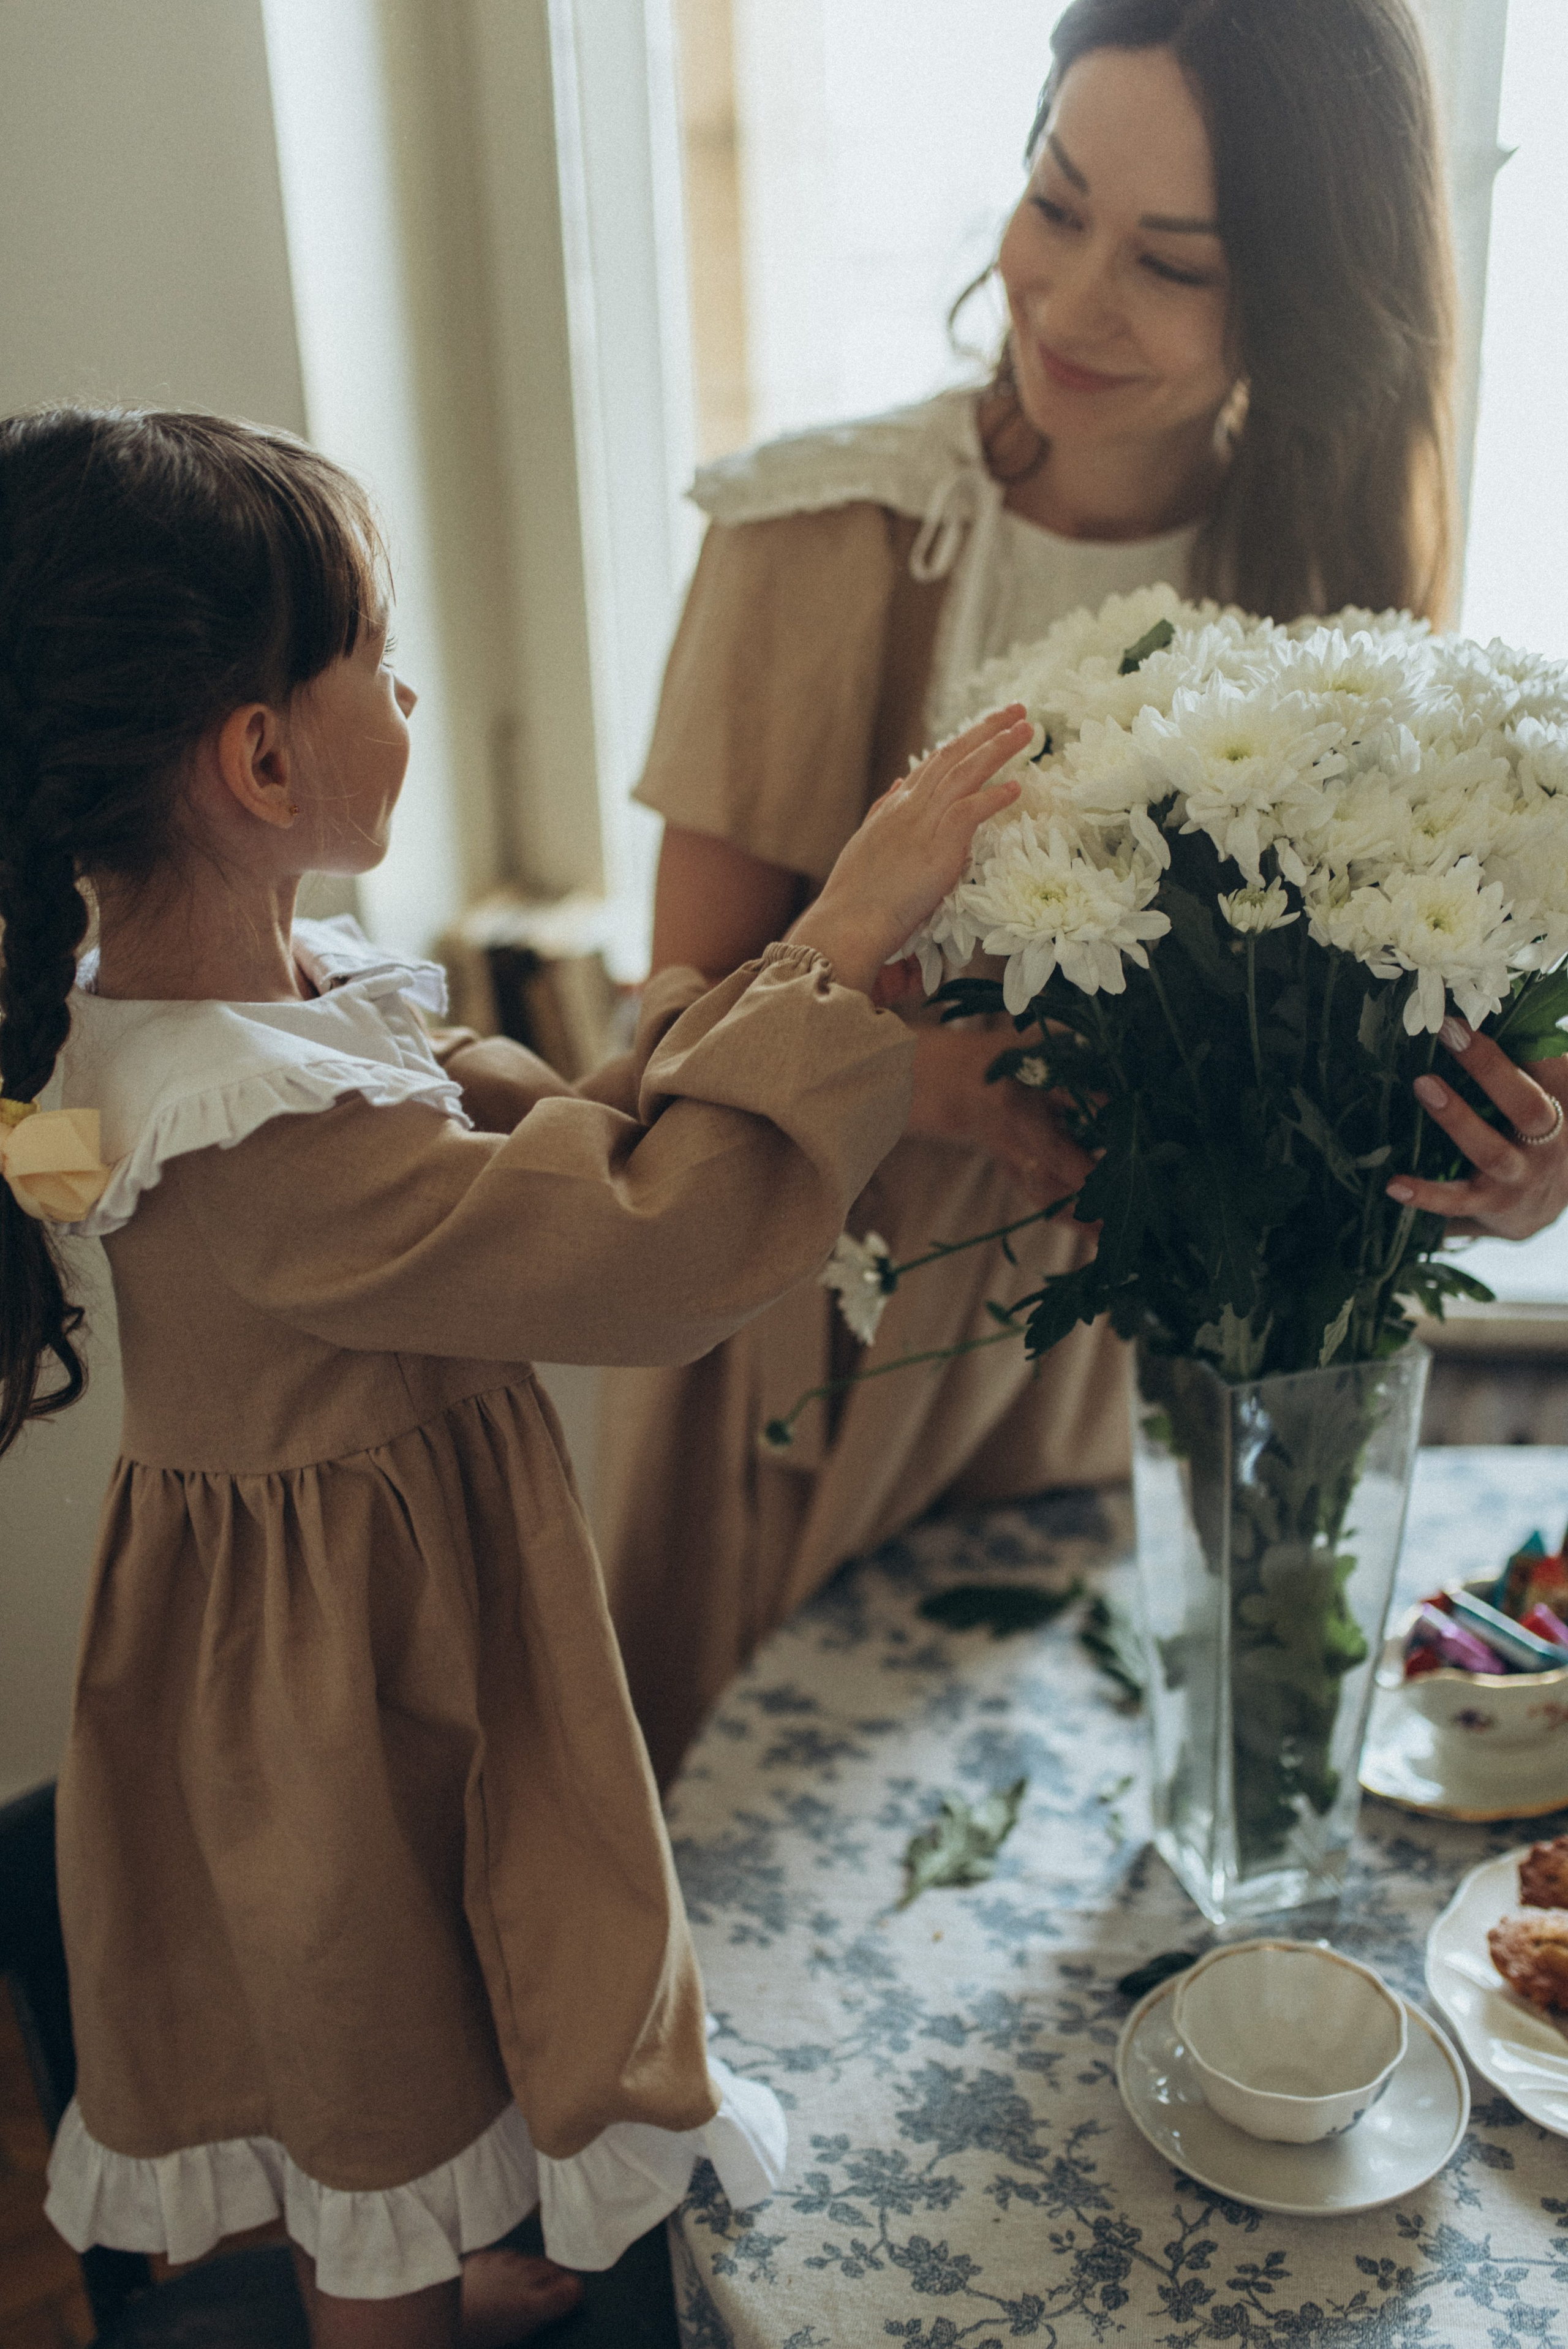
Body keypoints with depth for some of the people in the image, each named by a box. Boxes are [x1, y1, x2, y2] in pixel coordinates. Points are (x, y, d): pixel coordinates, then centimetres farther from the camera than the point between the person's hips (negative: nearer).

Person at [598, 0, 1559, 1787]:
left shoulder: (1328, 579, -7)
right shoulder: (825, 539, -17)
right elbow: (697, 1003, -14)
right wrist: (947, 1071, -33)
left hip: (1122, 1342, 2)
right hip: (812, 1319, -2)